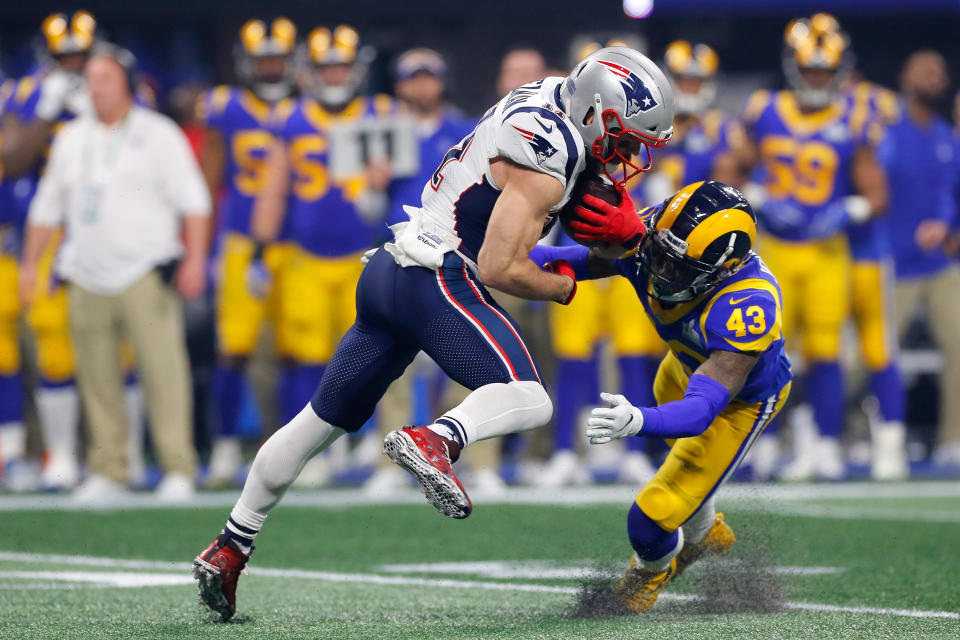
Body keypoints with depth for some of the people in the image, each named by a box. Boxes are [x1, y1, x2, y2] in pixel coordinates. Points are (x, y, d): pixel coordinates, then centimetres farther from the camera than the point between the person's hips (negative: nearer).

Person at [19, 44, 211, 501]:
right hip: (87, 276, 5)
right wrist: (31, 264, 15)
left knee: (163, 370, -11)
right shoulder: (71, 139, 15)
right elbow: (48, 207, 21)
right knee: (97, 378, 3)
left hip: (145, 271, -5)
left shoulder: (158, 134, 2)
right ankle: (107, 472, 9)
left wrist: (194, 259, -12)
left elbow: (193, 201, -2)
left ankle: (177, 469, -10)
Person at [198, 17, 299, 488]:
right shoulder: (225, 111, 3)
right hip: (243, 246, -1)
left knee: (295, 351, 1)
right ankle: (226, 448, 4)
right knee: (234, 348, -6)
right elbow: (209, 183, 7)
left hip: (296, 244, 1)